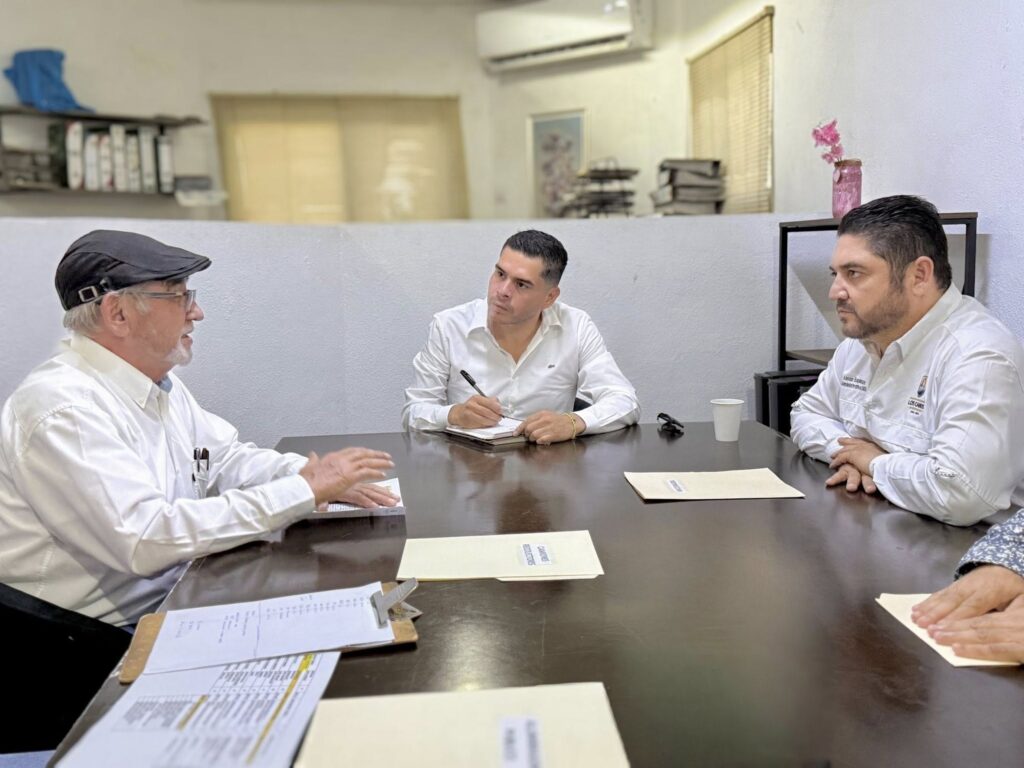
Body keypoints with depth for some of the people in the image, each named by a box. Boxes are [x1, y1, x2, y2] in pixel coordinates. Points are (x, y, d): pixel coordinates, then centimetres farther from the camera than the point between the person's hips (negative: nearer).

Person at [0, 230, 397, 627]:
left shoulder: (158, 382, 6)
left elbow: (226, 458, 12)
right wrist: (303, 491, -27)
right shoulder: (64, 409, -22)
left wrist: (312, 474, -8)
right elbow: (147, 539, -30)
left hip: (178, 598, 8)